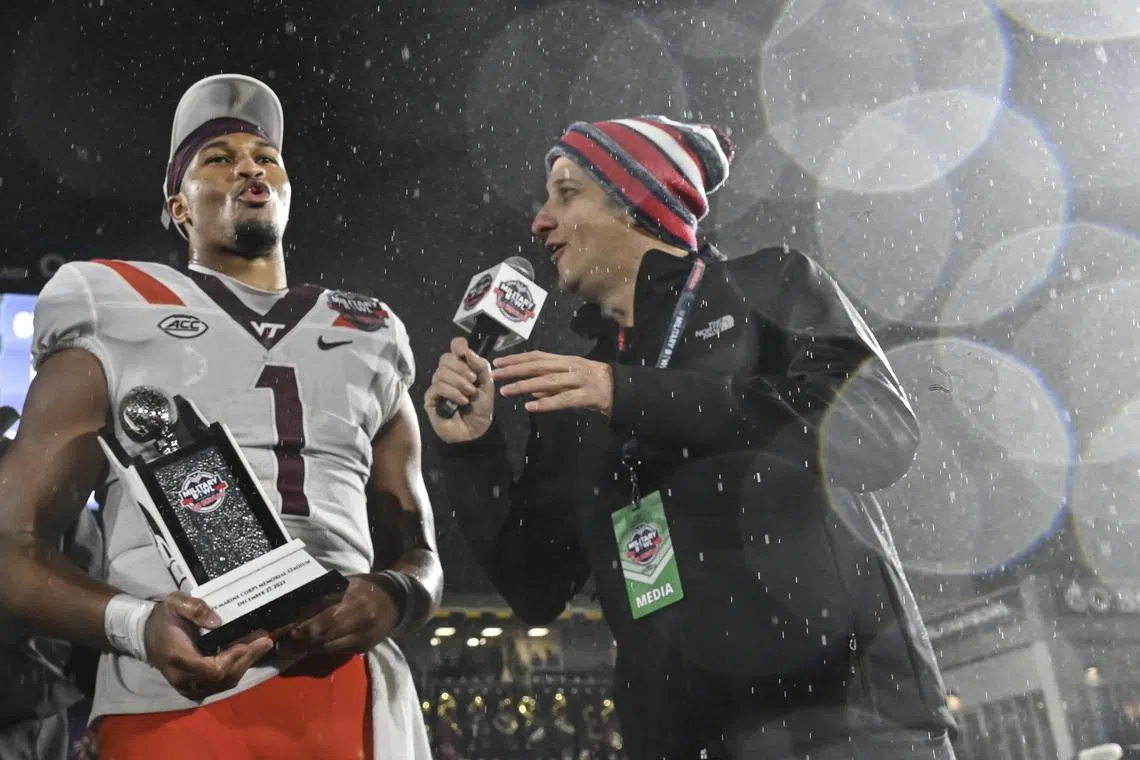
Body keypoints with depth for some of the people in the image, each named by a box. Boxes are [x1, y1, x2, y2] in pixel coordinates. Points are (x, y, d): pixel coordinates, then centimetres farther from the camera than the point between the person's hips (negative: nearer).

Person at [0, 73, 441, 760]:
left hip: (356, 700, 3)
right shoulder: (115, 329, 9)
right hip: (177, 701, -2)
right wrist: (135, 624, -16)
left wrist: (392, 599, -6)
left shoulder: (367, 346, 17)